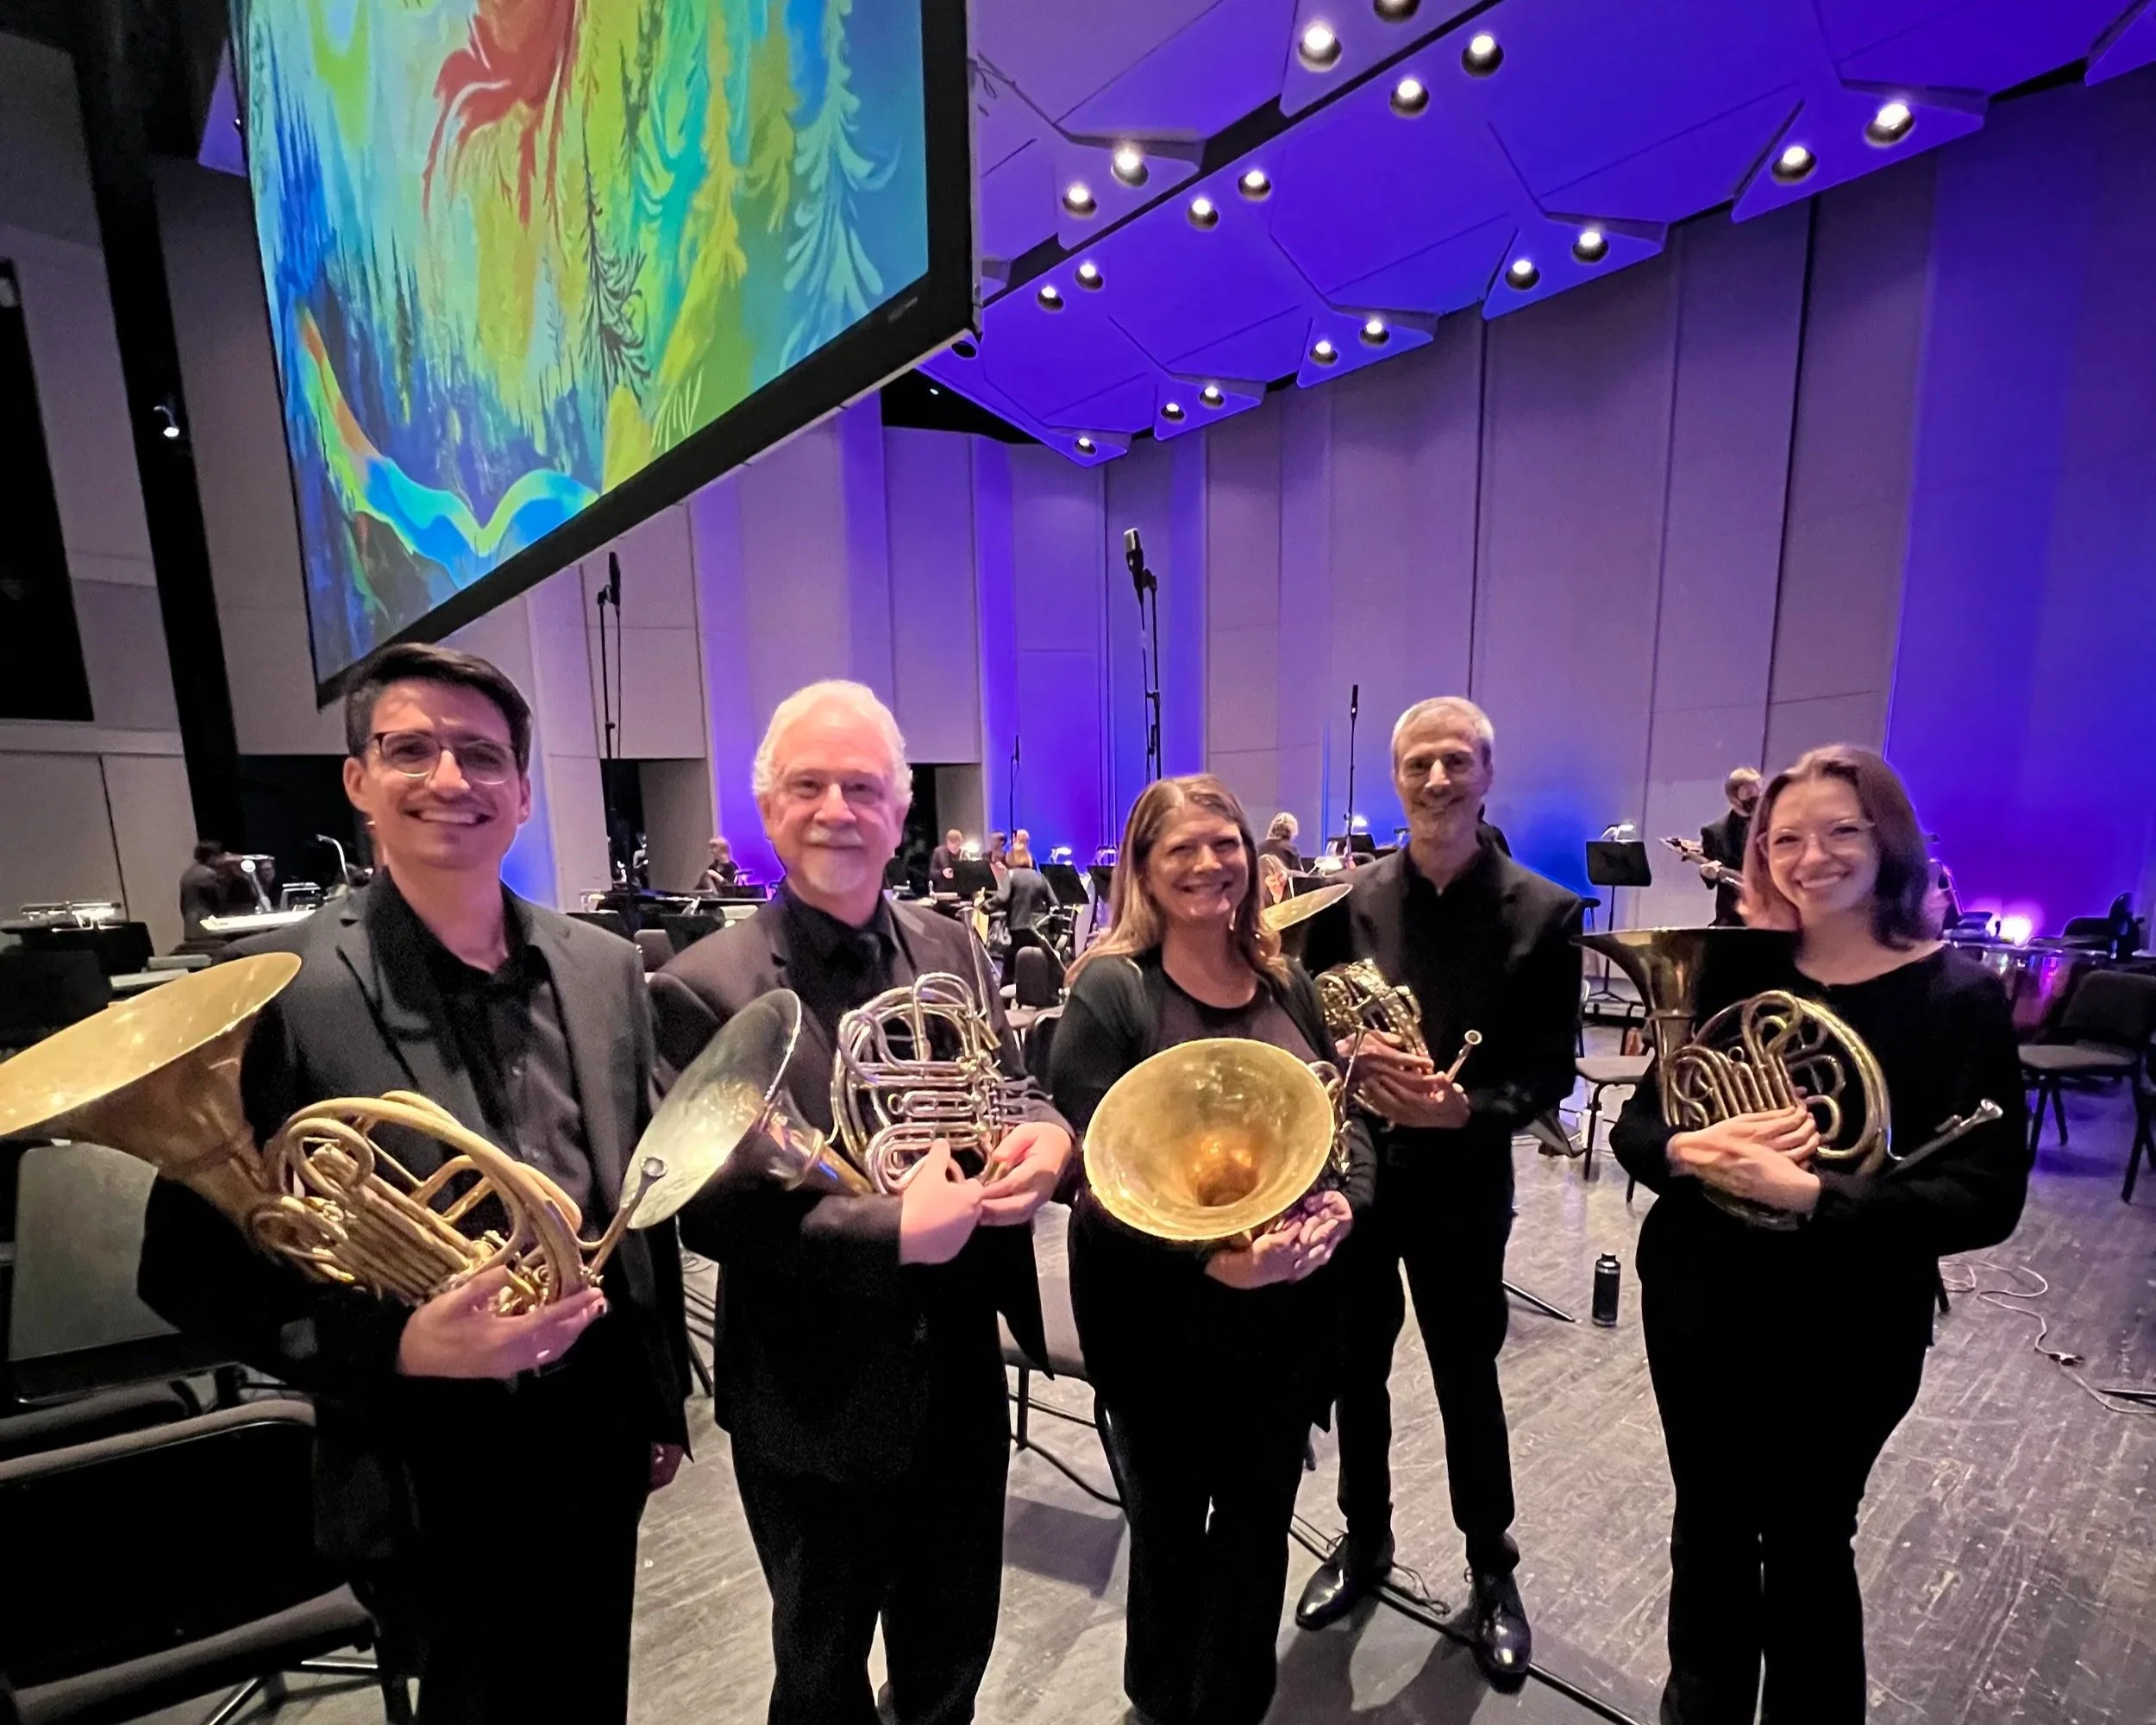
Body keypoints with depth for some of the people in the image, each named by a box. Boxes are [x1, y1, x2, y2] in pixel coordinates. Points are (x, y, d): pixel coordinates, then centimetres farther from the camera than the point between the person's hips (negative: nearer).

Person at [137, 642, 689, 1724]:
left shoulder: (603, 967, -3)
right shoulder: (278, 987, -15)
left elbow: (643, 1199, 3)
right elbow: (192, 1271, -11)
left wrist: (663, 1401, 9)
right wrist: (398, 1349, -26)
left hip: (600, 1428, 4)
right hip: (431, 1474, -4)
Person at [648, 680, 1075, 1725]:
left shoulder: (952, 950, -2)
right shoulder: (704, 988, -18)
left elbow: (1013, 1091, 2)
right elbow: (711, 1210, -19)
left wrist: (1045, 1136, -21)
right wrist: (892, 1234, -30)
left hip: (958, 1377, 5)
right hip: (817, 1401, -4)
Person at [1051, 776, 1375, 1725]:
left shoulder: (1287, 985, 1)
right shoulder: (1109, 990, -16)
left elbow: (1346, 1117, 7)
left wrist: (1341, 1202, -14)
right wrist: (1207, 1255, -30)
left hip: (1287, 1303, 4)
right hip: (1160, 1310, -4)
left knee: (1259, 1522, 21)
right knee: (1170, 1528, 18)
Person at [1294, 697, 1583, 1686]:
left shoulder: (1543, 913, -9)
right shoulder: (1346, 899, -6)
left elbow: (1548, 1075, -8)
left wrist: (1465, 1109, -25)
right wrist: (1352, 1065, -21)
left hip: (1462, 1184, -1)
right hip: (1350, 1168, 2)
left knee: (1467, 1381, 17)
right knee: (1356, 1369, 19)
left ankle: (1492, 1565, 44)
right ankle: (1365, 1538, 45)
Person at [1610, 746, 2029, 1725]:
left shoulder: (1958, 998, -10)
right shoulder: (1730, 972, -4)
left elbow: (1986, 1200, -16)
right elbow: (1634, 1128, -1)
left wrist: (1809, 1193, -28)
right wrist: (1690, 1152, -23)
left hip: (1848, 1332, -2)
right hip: (1699, 1305, 3)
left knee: (1806, 1545, 17)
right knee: (1708, 1531, 20)